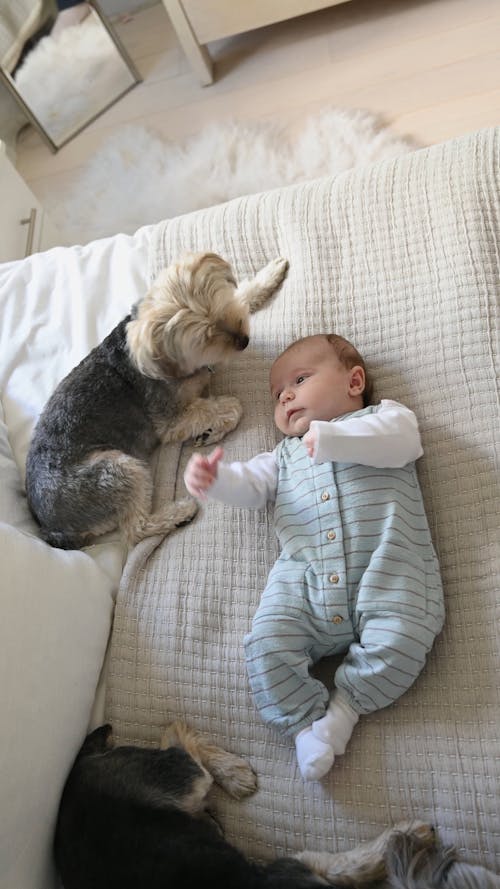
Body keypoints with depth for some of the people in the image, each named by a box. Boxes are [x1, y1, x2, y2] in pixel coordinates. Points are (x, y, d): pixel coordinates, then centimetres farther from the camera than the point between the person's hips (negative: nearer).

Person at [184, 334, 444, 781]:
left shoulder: (385, 415, 18)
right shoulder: (285, 454, 31)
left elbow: (400, 441, -6)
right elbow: (250, 483, 15)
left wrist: (330, 437, -18)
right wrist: (215, 476, -8)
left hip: (383, 570, -3)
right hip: (303, 578, 4)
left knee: (399, 642, -24)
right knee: (266, 648, -14)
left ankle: (343, 707, 0)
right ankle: (309, 722, 2)